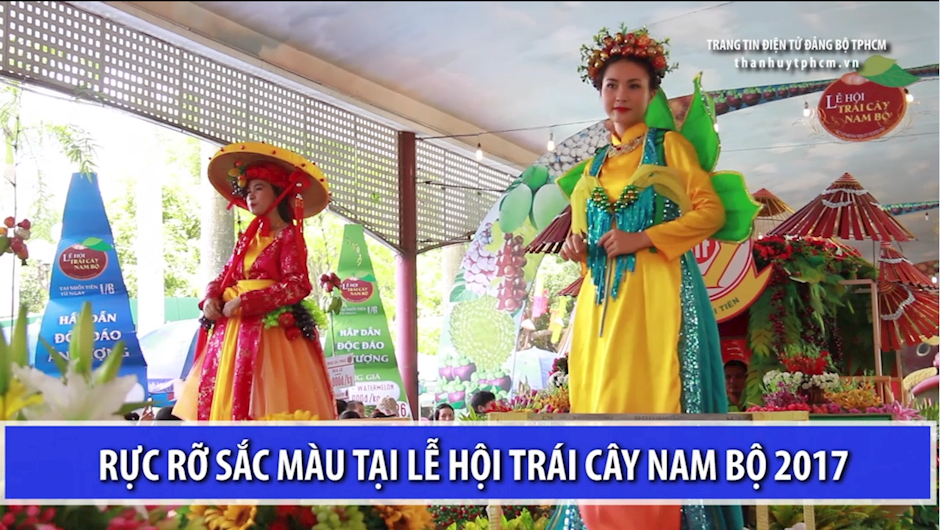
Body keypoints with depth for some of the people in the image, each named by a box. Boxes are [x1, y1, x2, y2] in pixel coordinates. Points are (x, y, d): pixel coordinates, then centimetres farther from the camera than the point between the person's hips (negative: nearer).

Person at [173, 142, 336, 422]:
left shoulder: (289, 236, -1)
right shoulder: (247, 239, 19)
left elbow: (297, 285, -13)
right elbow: (224, 277, 18)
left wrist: (244, 301, -16)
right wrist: (211, 299, -4)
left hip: (270, 331, -7)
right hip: (233, 330, 7)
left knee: (268, 404, -12)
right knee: (225, 402, 3)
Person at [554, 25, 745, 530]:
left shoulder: (671, 145, 7)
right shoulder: (595, 163, 22)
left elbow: (711, 210, -2)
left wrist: (642, 239, -13)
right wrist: (577, 245, 3)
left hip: (658, 295, -5)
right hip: (600, 299, 5)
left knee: (652, 408, -10)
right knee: (600, 411, 2)